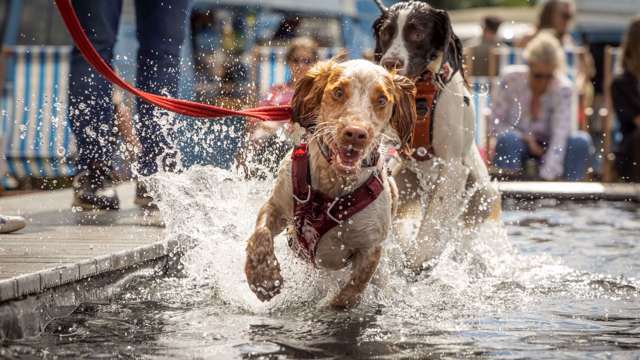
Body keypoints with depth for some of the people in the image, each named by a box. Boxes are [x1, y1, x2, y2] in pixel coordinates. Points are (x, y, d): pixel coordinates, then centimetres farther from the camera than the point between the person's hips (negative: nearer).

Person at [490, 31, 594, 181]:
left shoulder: (563, 89, -19)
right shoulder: (511, 79, -17)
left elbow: (560, 136, -28)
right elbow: (495, 124, -11)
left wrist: (547, 176, -39)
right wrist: (526, 139, -24)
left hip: (546, 148, 1)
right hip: (516, 146, -1)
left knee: (581, 141, -26)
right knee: (508, 138, -35)